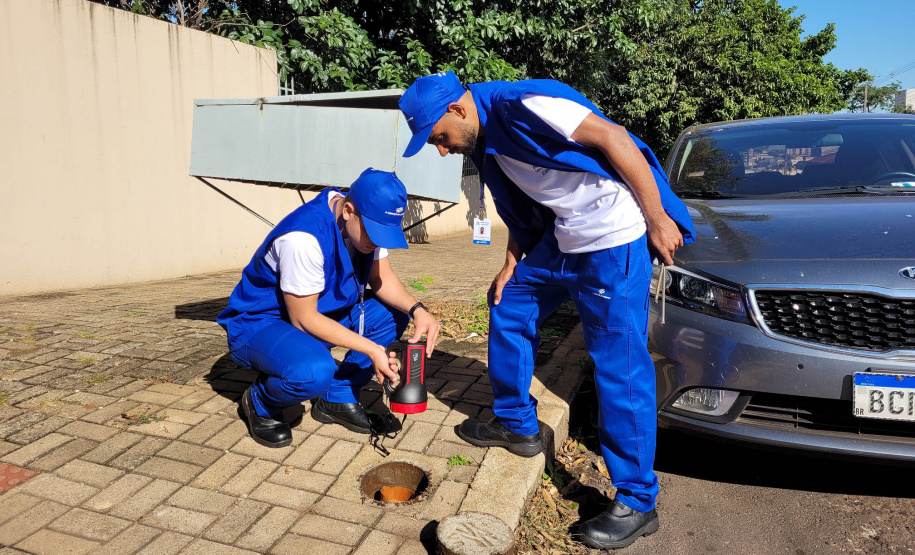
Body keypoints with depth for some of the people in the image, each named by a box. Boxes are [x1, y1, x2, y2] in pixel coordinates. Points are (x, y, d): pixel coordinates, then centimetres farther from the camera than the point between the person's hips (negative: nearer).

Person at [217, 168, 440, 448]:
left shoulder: (370, 221, -9)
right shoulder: (303, 238, -33)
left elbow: (382, 279, 0)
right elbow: (303, 319, -26)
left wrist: (417, 309, -19)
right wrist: (371, 349, -26)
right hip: (258, 323, -8)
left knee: (392, 314, -9)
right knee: (314, 371, -37)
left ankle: (339, 399, 3)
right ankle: (261, 403, -2)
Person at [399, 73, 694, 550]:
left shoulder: (520, 104, -19)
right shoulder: (486, 142, 10)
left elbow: (612, 137, -22)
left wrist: (657, 218, -20)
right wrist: (511, 265, 12)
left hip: (614, 239, -9)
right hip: (562, 241, 10)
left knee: (620, 365, -5)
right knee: (509, 306, 16)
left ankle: (637, 502, 9)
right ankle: (516, 425, 33)